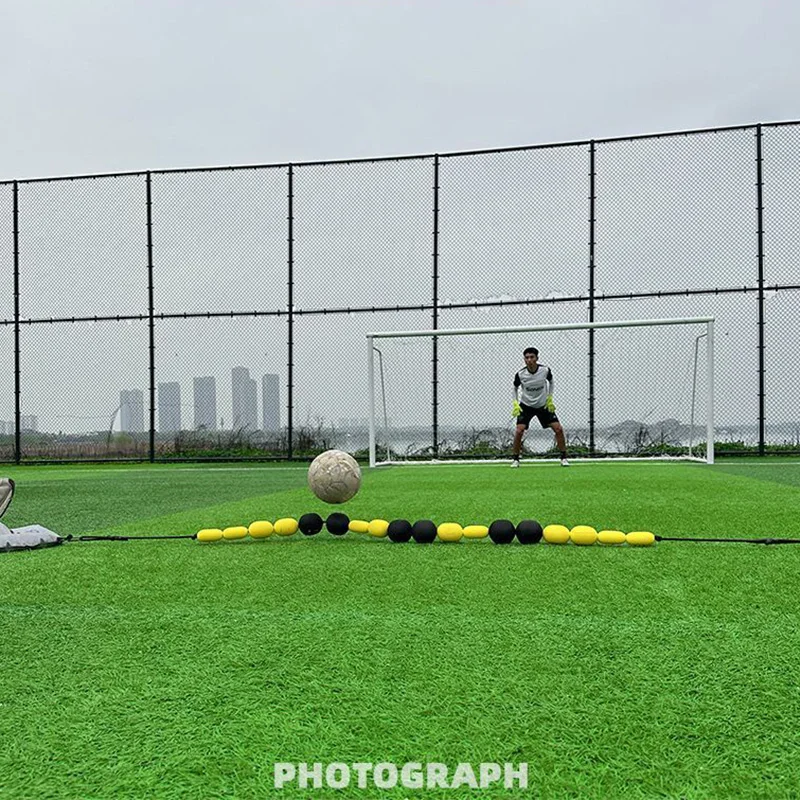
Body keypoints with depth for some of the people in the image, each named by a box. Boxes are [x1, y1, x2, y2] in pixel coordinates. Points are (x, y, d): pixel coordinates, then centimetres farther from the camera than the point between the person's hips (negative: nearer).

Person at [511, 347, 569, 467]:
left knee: (558, 429, -7)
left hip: (544, 405, 1)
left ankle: (564, 458, 9)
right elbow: (515, 388, 2)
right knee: (519, 431, -18)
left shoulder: (545, 370, -16)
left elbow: (551, 382, 6)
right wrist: (515, 404, -9)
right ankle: (515, 459, 1)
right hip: (526, 405, -1)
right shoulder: (520, 374, -18)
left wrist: (550, 398, -2)